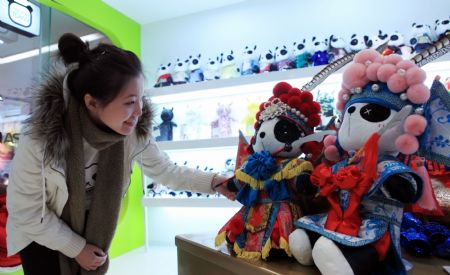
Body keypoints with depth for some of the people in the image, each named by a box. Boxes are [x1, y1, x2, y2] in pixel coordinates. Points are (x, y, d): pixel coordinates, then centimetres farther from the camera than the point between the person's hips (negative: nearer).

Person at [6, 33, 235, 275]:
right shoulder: (41, 136, -34)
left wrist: (211, 182, -23)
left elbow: (165, 170, -10)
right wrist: (75, 247, -13)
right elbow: (26, 212, -21)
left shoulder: (134, 131, -24)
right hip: (41, 234, -3)